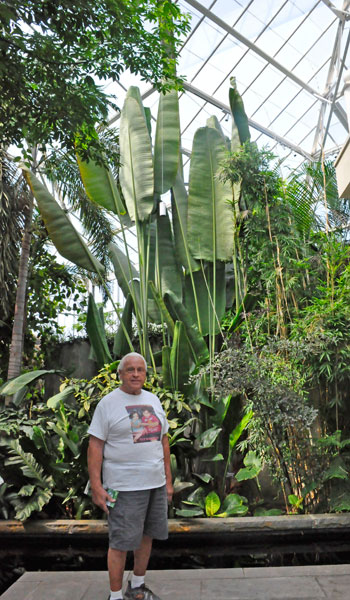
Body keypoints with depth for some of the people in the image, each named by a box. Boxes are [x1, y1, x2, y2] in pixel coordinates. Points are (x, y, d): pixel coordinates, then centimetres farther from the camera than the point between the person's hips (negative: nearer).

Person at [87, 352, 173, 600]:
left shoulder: (153, 400, 7)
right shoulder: (108, 403, -9)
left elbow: (163, 440, 11)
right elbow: (95, 445, -10)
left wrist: (168, 481, 11)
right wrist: (96, 486, -15)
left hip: (155, 483, 6)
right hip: (125, 486, -6)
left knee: (147, 535, 17)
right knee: (121, 542, 3)